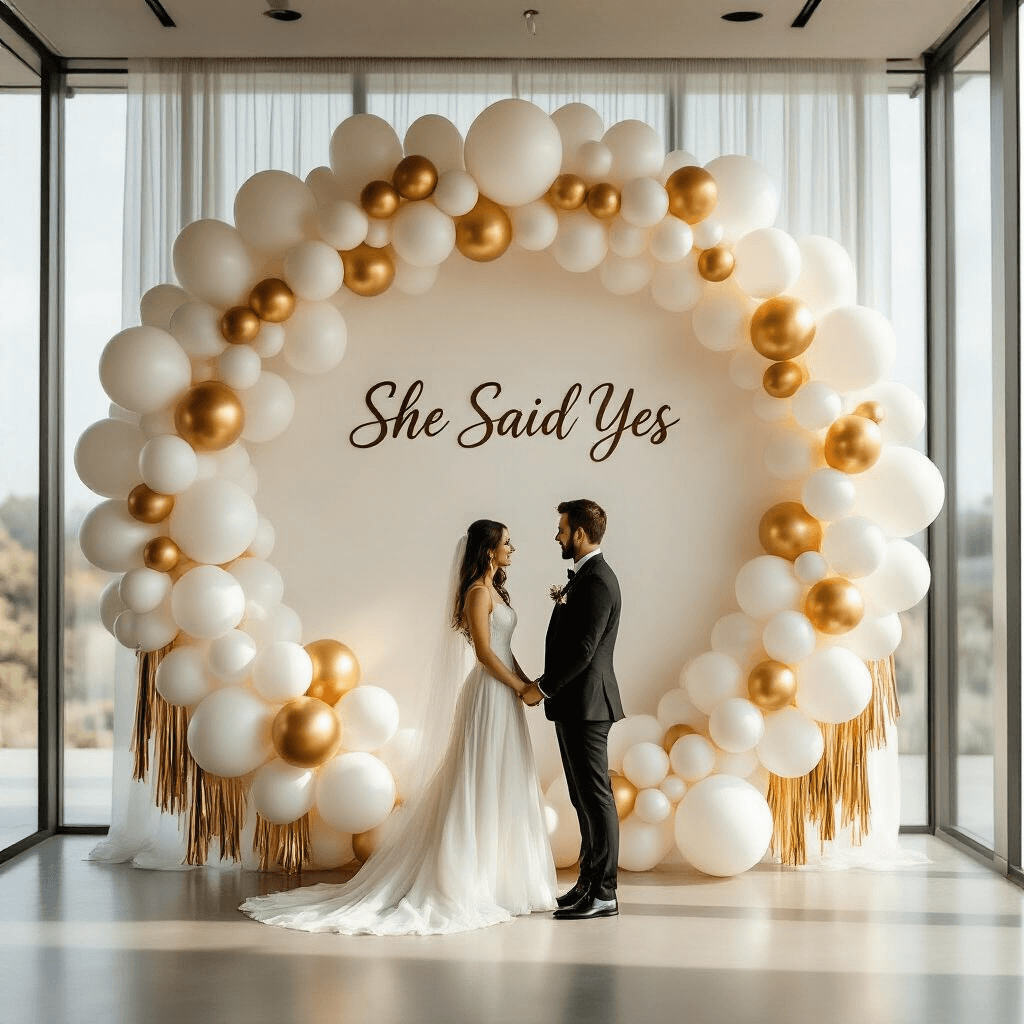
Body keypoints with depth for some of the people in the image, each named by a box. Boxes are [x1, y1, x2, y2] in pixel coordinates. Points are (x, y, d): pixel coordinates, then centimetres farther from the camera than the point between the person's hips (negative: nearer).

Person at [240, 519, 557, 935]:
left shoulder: (494, 589, 15)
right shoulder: (478, 593, -13)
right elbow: (485, 653, -19)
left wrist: (527, 682, 5)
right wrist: (520, 688, -13)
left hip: (504, 696, 9)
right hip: (490, 695, -9)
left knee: (498, 793, 12)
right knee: (482, 791, -5)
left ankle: (491, 882, 19)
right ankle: (467, 886, 1)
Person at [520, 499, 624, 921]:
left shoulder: (597, 580, -16)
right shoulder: (584, 576, 16)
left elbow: (583, 650, -21)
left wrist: (542, 687, -14)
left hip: (585, 703, -11)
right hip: (574, 705, 11)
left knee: (595, 797, -5)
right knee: (584, 798, 15)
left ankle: (603, 895, -1)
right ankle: (589, 882, 23)